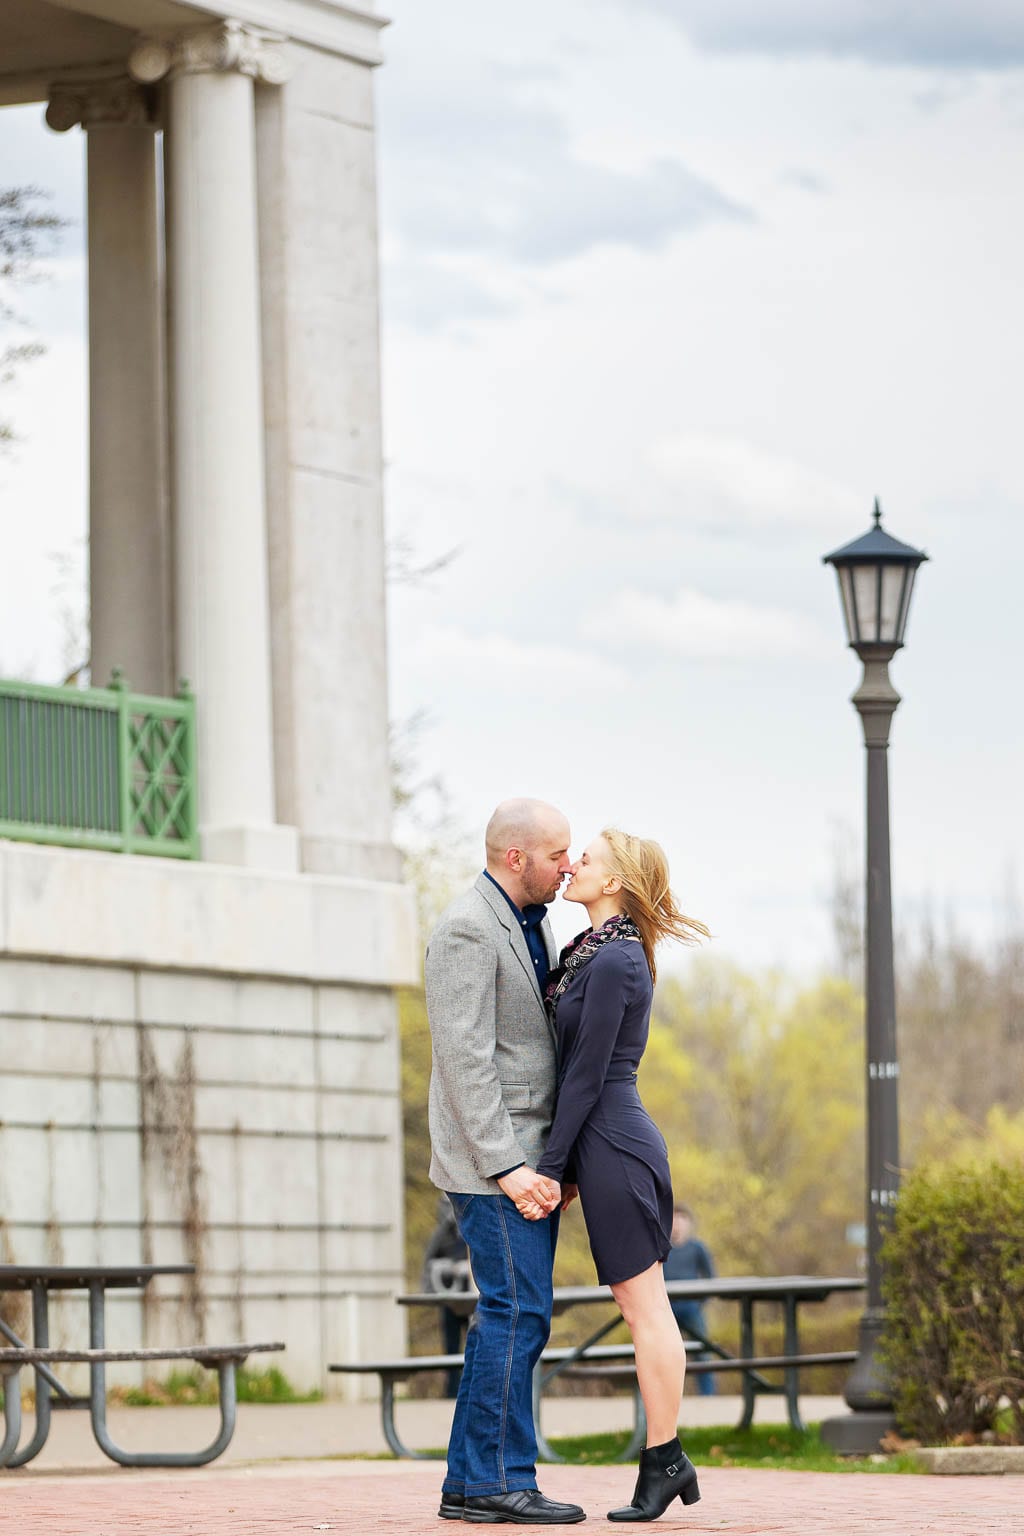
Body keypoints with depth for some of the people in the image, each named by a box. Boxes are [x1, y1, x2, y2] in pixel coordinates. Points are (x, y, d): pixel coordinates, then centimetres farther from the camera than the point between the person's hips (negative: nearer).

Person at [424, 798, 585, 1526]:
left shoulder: (533, 924, 15)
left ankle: (471, 1484, 10)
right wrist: (507, 1168, -24)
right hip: (490, 1158, -9)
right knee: (517, 1314, -11)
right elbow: (466, 1061, -20)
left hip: (529, 1159, 9)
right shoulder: (467, 930, -15)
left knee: (513, 1317, 8)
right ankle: (502, 1481, -8)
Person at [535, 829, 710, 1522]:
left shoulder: (612, 961, -15)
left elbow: (587, 1076, -16)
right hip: (621, 1137, 10)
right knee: (646, 1308, 10)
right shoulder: (598, 951, 14)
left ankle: (664, 1460, -2)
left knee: (644, 1307, -5)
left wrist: (552, 1166, -13)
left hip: (614, 1145, -10)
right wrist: (568, 1165, 19)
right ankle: (668, 1461, 12)